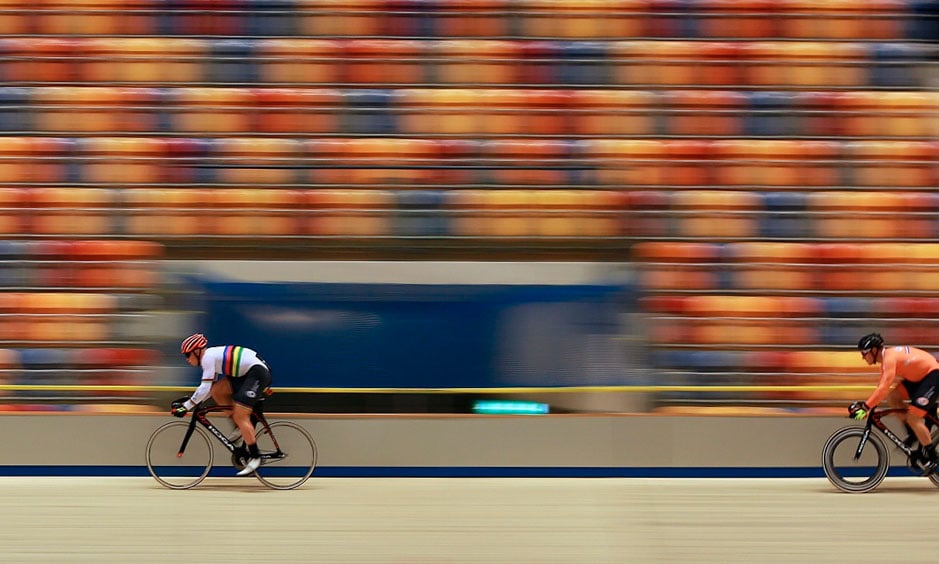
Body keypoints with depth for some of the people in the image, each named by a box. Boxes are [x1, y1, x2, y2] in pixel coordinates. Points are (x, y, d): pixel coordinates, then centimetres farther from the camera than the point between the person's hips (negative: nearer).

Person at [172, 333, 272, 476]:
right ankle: (241, 429, 6)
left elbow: (205, 388, -20)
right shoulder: (211, 356, 14)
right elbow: (211, 387, 19)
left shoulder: (208, 357, -14)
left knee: (240, 416, -14)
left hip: (258, 372, -10)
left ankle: (255, 457, -9)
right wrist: (193, 402, 11)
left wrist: (186, 406, -17)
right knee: (217, 391, 1)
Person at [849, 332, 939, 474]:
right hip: (920, 376, 10)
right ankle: (913, 435, 10)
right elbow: (882, 386, 13)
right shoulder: (886, 357, 6)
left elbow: (884, 388, -33)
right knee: (892, 398, 1)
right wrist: (864, 404, 7)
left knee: (912, 417, -14)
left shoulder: (890, 358, -24)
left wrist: (865, 407, -35)